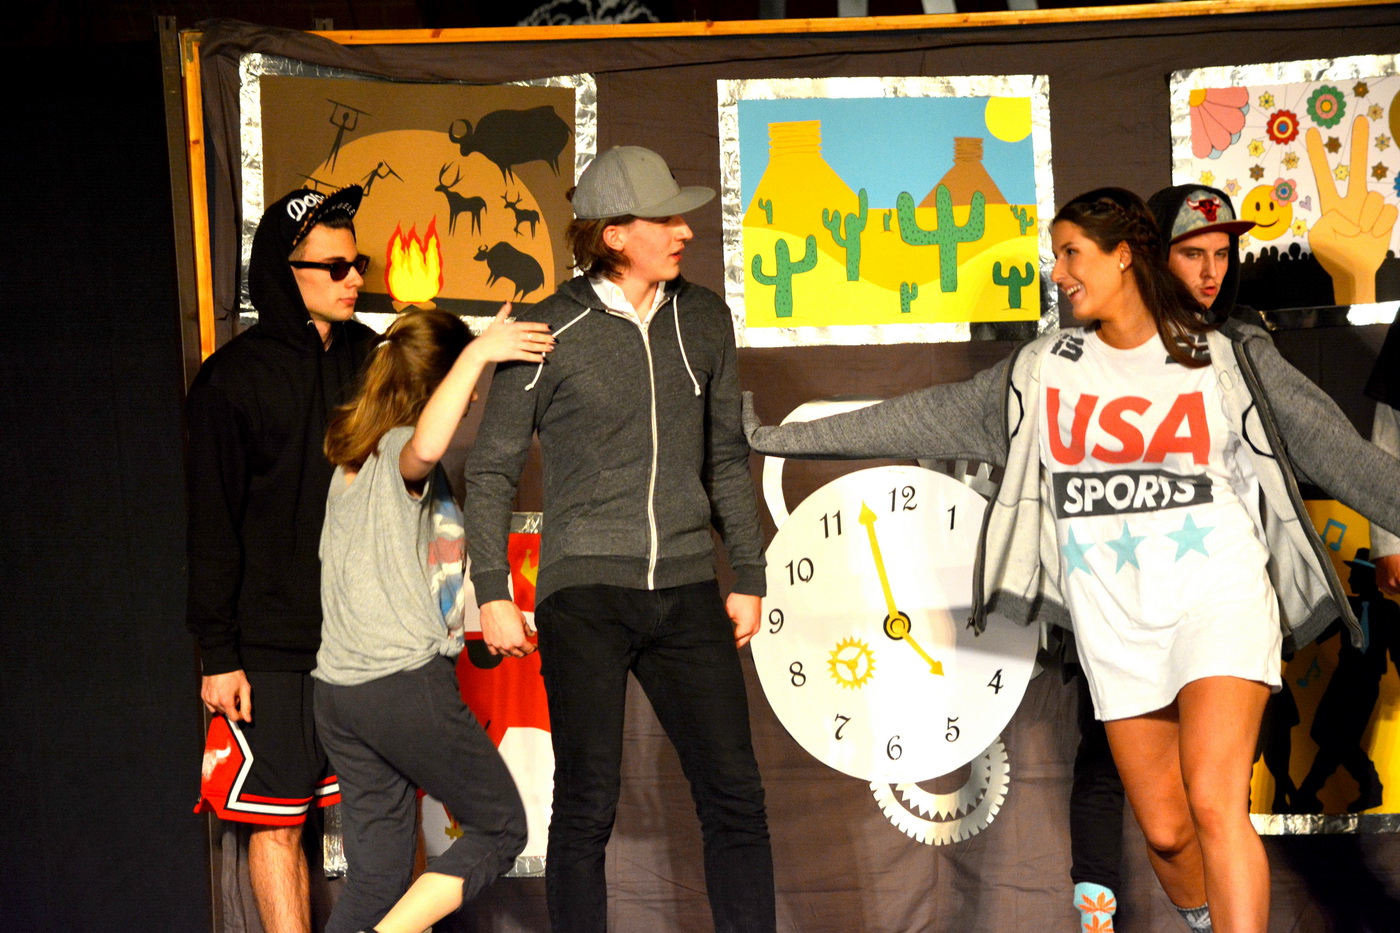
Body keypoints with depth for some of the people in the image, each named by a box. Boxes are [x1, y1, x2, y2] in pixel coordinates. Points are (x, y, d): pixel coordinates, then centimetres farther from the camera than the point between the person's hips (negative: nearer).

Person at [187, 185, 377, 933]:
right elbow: (211, 525, -5)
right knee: (279, 820, 0)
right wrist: (217, 652, -8)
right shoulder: (235, 378, -5)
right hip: (275, 642, -4)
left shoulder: (369, 359, 9)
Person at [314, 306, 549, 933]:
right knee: (500, 827, 4)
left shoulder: (354, 457, 19)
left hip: (337, 688, 9)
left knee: (378, 870, 9)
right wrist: (476, 355, -31)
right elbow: (426, 446, -35)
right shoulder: (400, 450, -8)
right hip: (406, 680, -9)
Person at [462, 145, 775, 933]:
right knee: (587, 807, -2)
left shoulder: (704, 321, 9)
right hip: (585, 592, -4)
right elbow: (492, 469, 2)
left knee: (736, 796, 1)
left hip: (686, 592, 4)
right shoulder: (552, 333, -4)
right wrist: (494, 594, -2)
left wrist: (749, 575, 14)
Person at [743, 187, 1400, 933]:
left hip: (1217, 597, -3)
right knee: (1165, 829, 3)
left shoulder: (1229, 358, 1)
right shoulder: (1042, 372, 9)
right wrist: (781, 439, 9)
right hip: (1113, 621, 3)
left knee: (1213, 802, -21)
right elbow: (919, 420, 10)